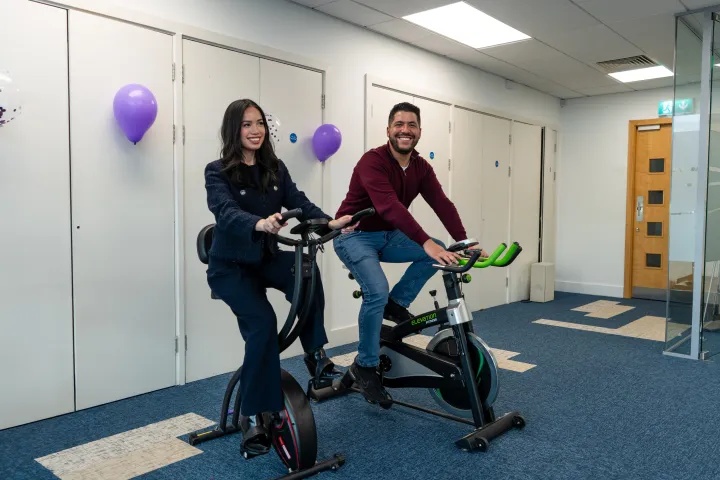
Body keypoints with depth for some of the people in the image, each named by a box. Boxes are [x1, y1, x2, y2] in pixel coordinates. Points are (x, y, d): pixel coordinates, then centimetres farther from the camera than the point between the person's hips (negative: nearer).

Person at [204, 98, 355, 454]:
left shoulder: (275, 169, 4)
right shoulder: (218, 172, -11)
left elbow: (299, 202, -8)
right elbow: (226, 213, -30)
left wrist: (330, 222, -28)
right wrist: (258, 224, -51)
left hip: (266, 259, 4)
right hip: (230, 266, -4)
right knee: (262, 322, -25)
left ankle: (315, 353, -14)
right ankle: (253, 415, -10)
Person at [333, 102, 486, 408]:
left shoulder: (421, 168, -2)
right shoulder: (372, 161, -24)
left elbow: (442, 205, -13)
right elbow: (390, 206, -39)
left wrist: (465, 242, -27)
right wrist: (426, 242, -49)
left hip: (388, 235, 7)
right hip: (355, 236, -6)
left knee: (438, 252, -12)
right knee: (377, 291, -27)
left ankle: (396, 304, 6)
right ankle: (364, 367, -6)